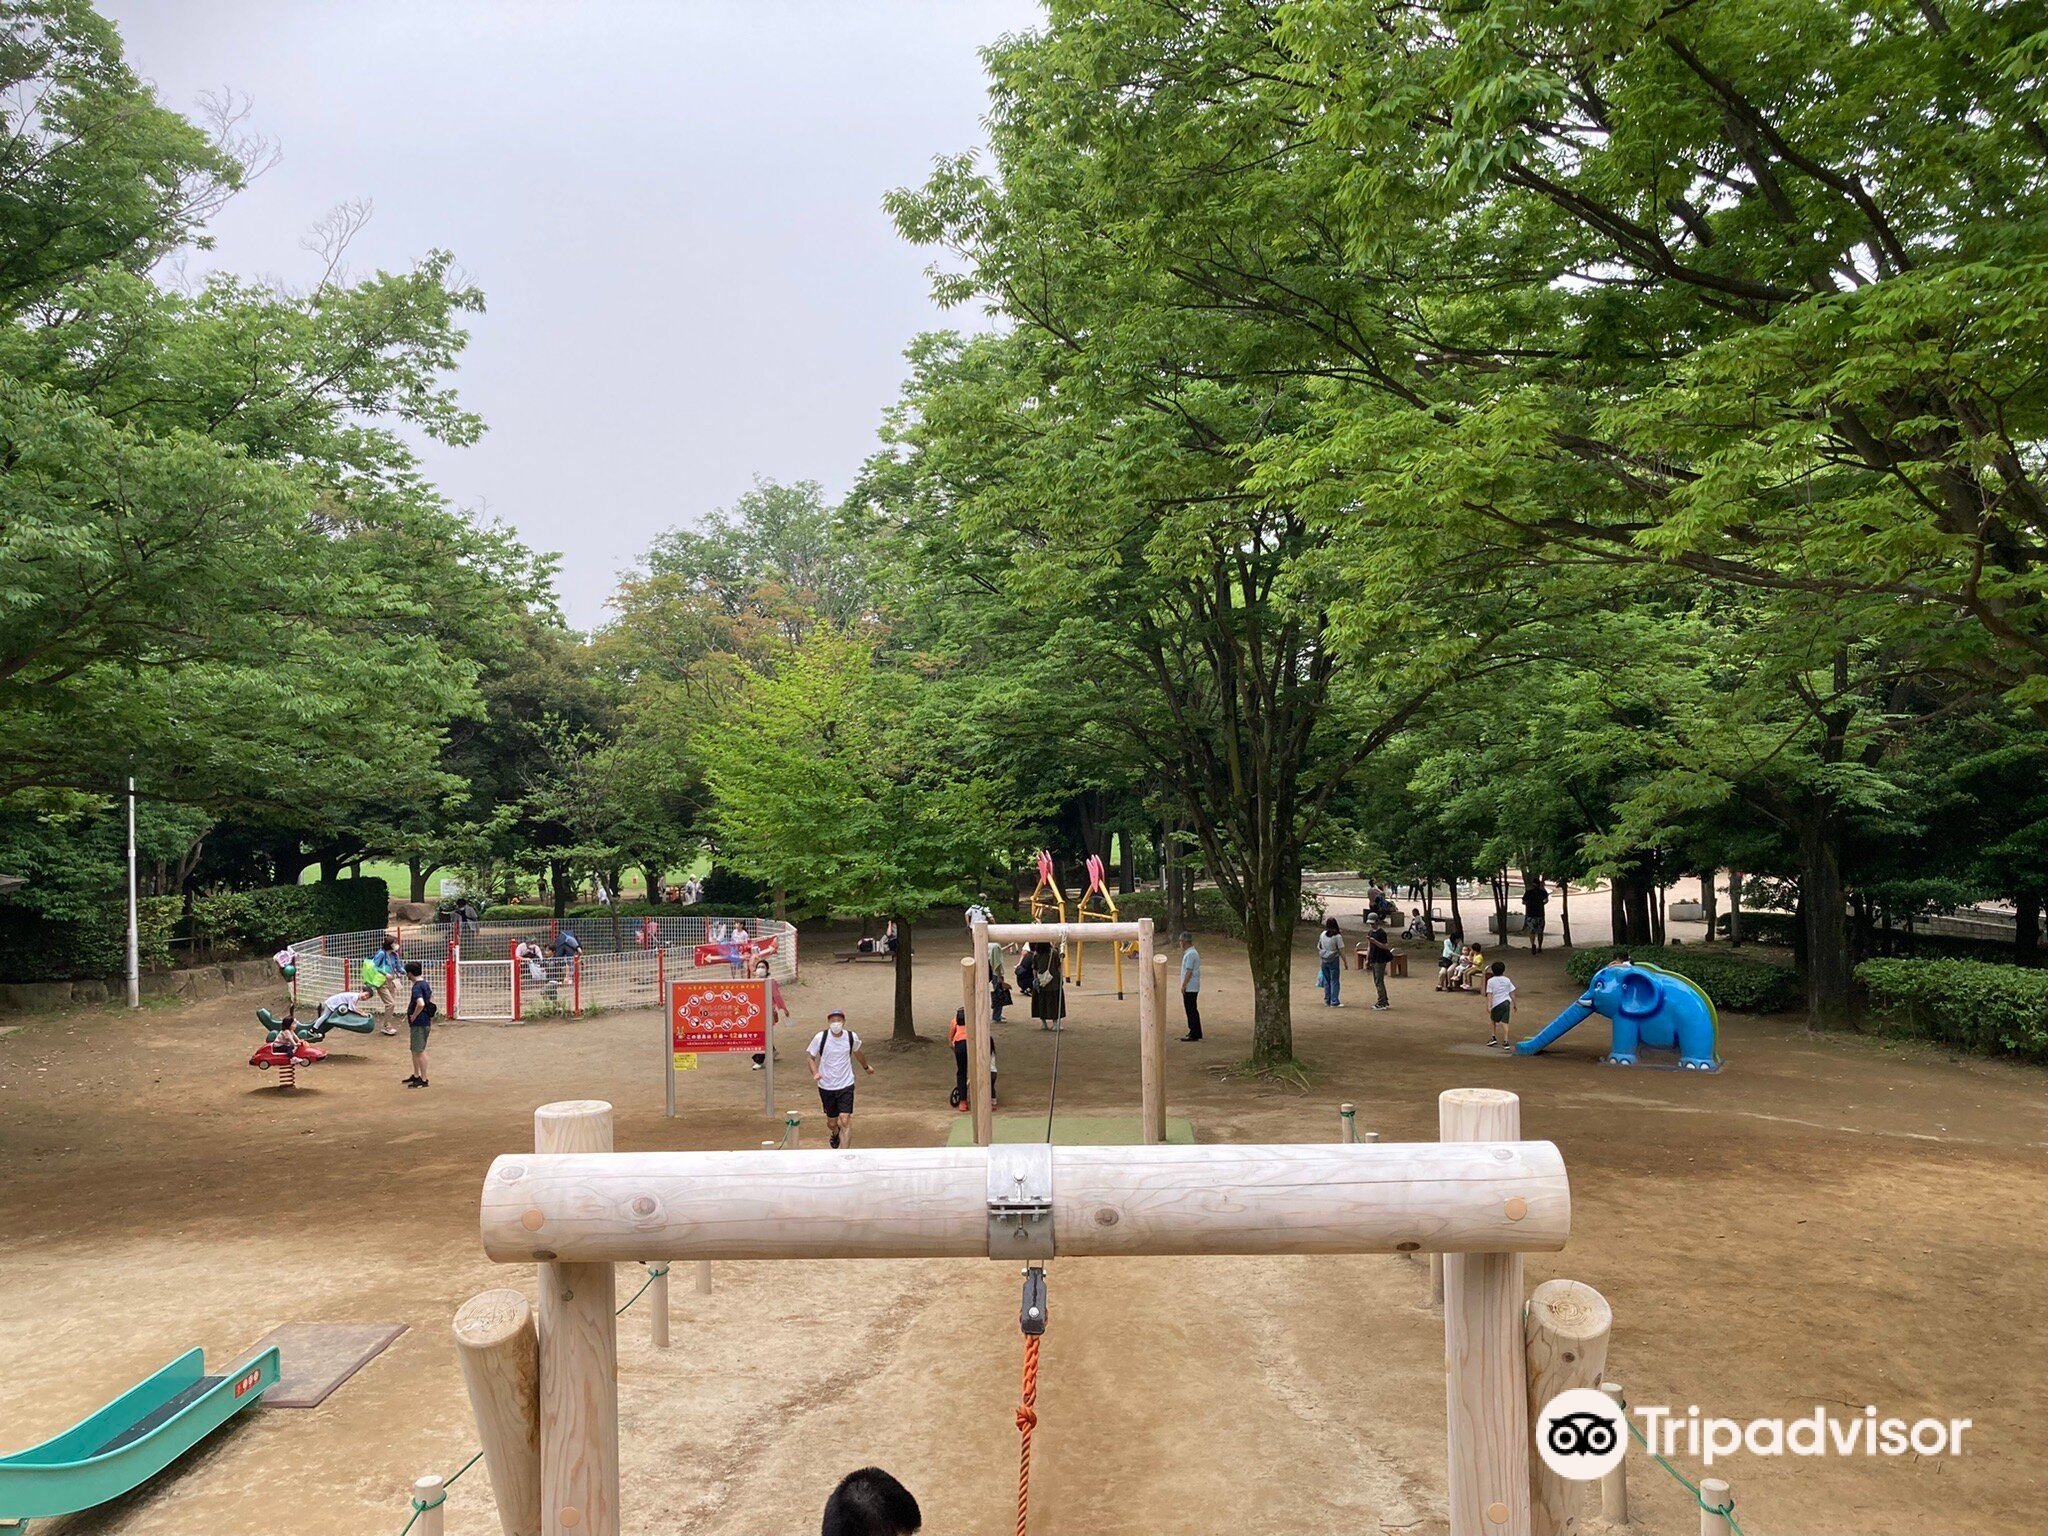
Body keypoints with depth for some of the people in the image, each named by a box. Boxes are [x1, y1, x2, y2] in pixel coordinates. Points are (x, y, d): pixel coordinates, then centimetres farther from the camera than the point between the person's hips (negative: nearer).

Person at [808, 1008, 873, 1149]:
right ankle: (836, 1134, 49)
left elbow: (858, 1052, 16)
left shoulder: (852, 1037, -6)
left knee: (845, 1120, -14)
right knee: (831, 1122, 12)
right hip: (826, 1086, 0)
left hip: (846, 1085, 0)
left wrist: (866, 1067, 33)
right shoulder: (820, 1037, -11)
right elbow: (811, 1057, 0)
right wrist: (815, 1073, -19)